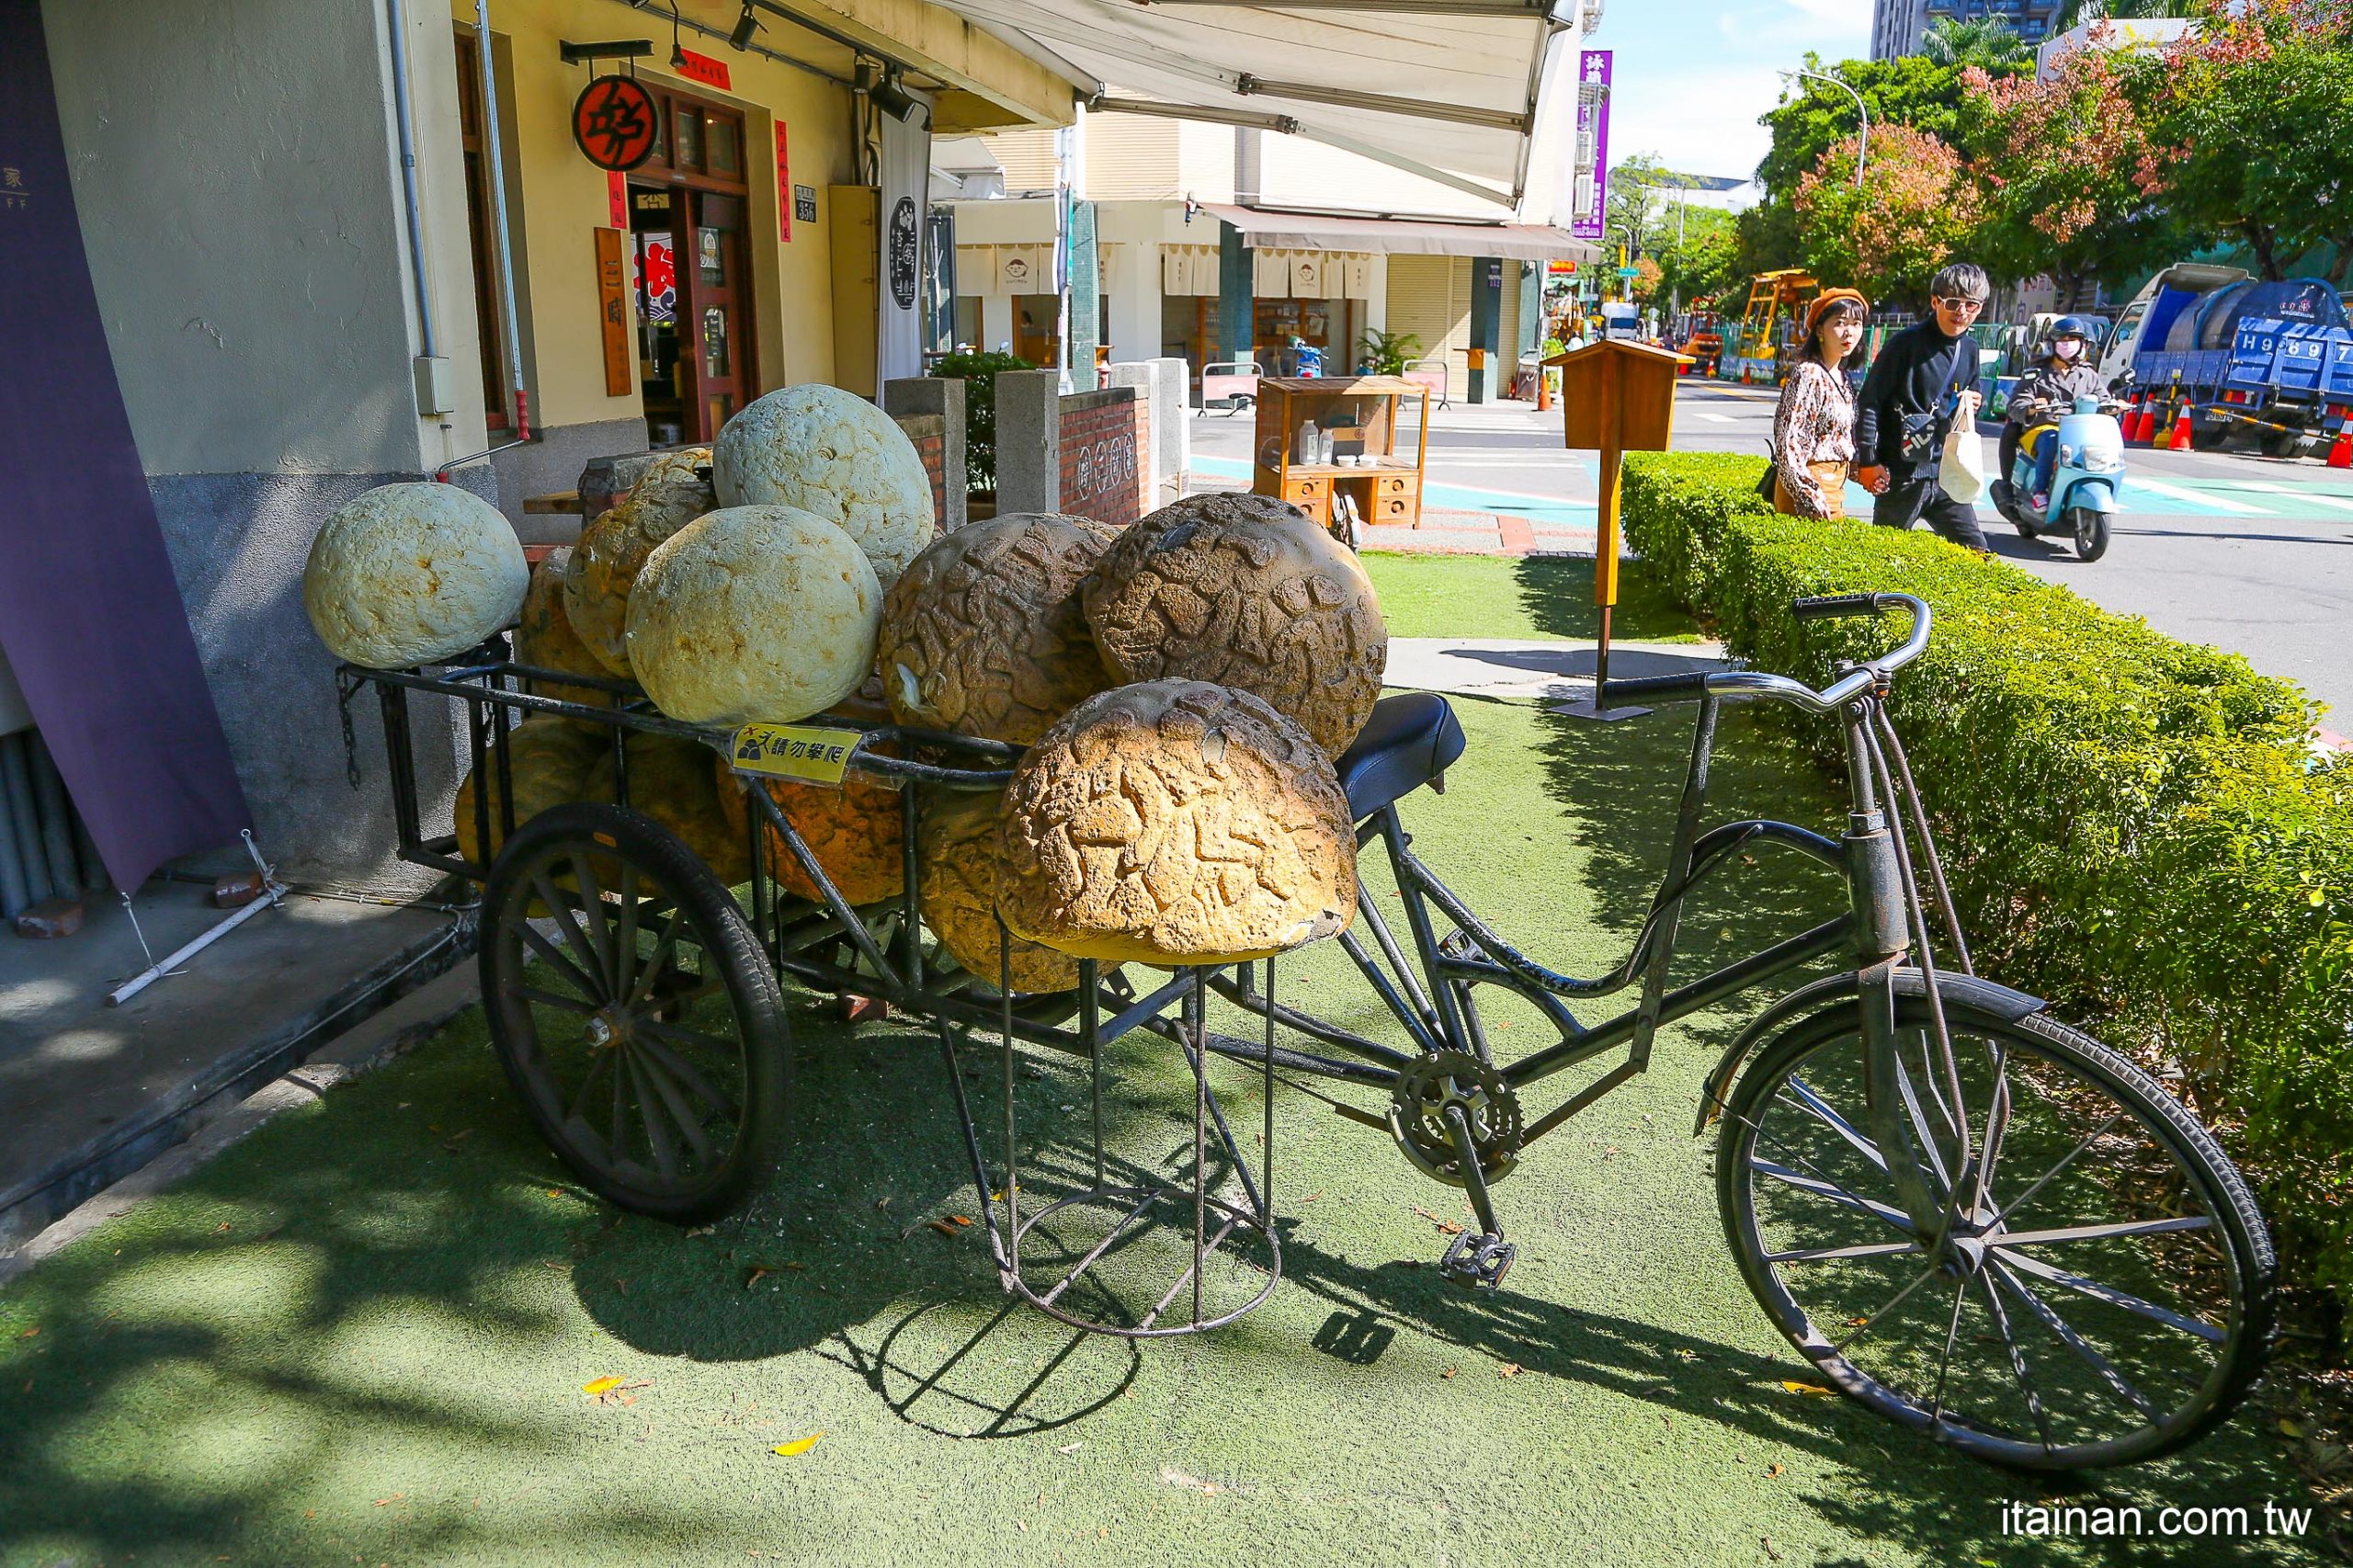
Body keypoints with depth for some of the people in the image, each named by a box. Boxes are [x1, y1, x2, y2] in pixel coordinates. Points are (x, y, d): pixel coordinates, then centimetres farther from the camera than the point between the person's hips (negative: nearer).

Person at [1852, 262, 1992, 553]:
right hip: (1902, 476, -6)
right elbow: (1869, 401, -11)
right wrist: (1868, 460, -14)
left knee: (1978, 556, 5)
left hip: (1945, 474, 6)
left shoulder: (1969, 350, 11)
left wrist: (1970, 406, 0)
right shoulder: (1908, 343, -10)